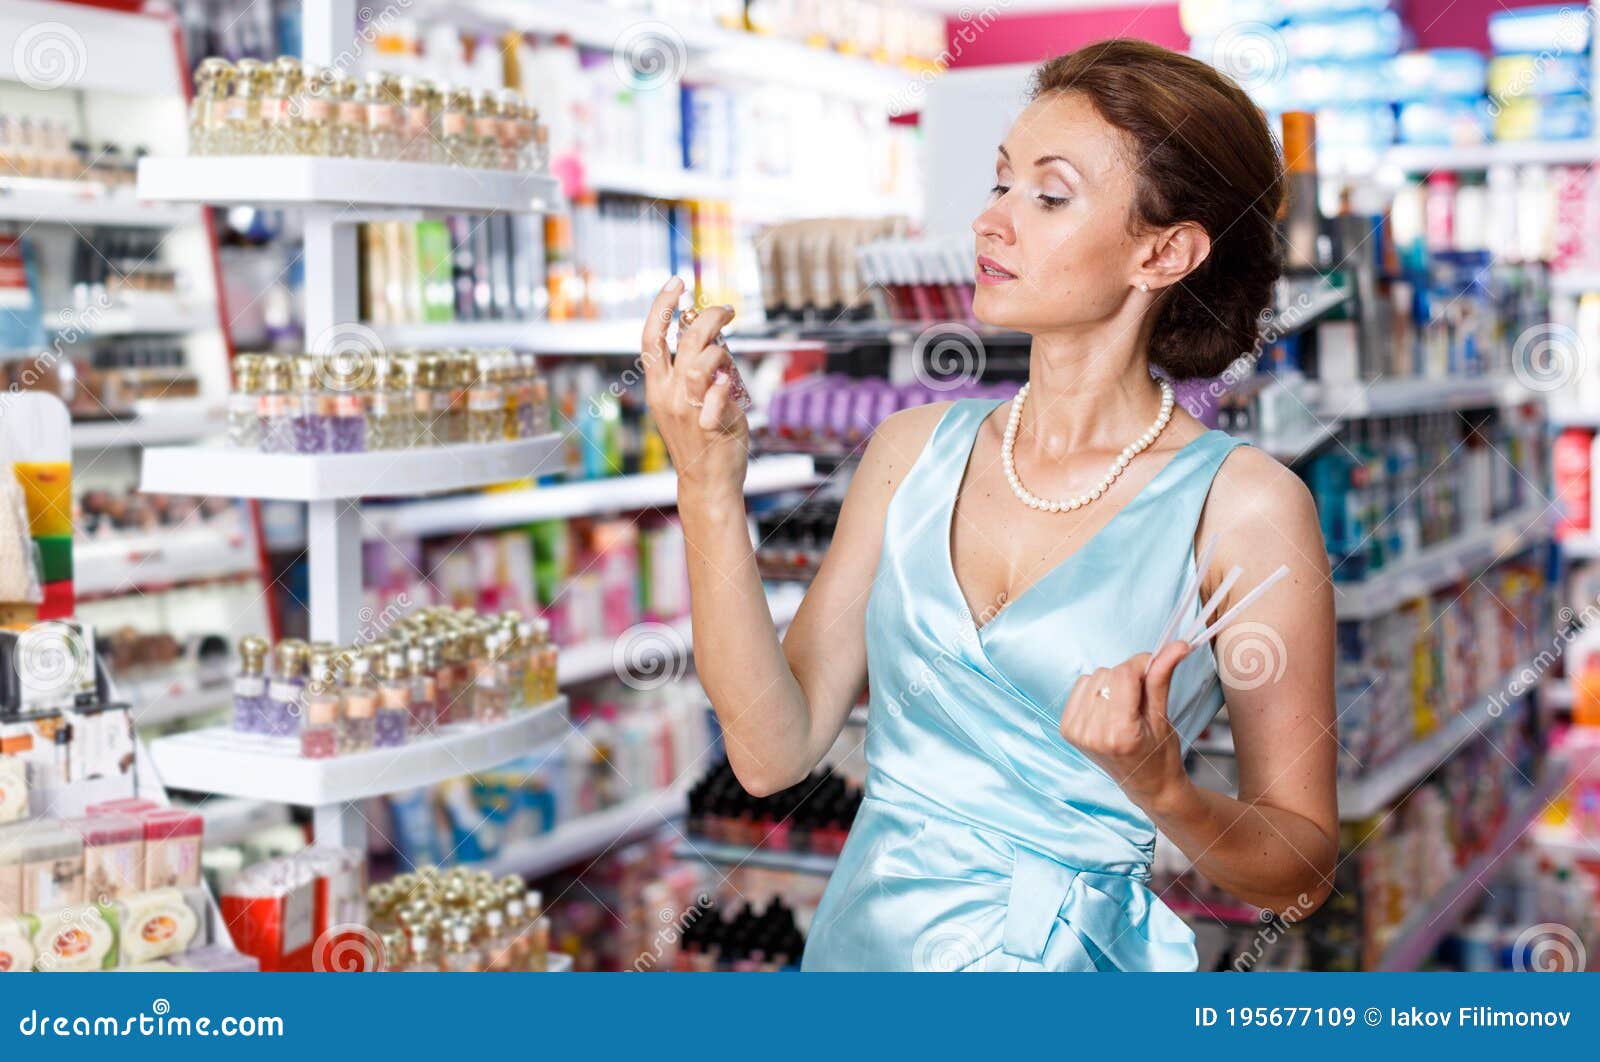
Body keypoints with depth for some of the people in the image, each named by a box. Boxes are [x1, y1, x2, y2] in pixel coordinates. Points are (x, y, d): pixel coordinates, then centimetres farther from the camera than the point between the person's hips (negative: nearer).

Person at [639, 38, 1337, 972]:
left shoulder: (1245, 505, -9)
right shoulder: (914, 450, 3)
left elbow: (1301, 872, -2)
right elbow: (774, 751, -4)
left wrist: (1163, 791, -20)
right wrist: (710, 490, -11)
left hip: (1063, 961, -3)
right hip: (861, 938, 3)